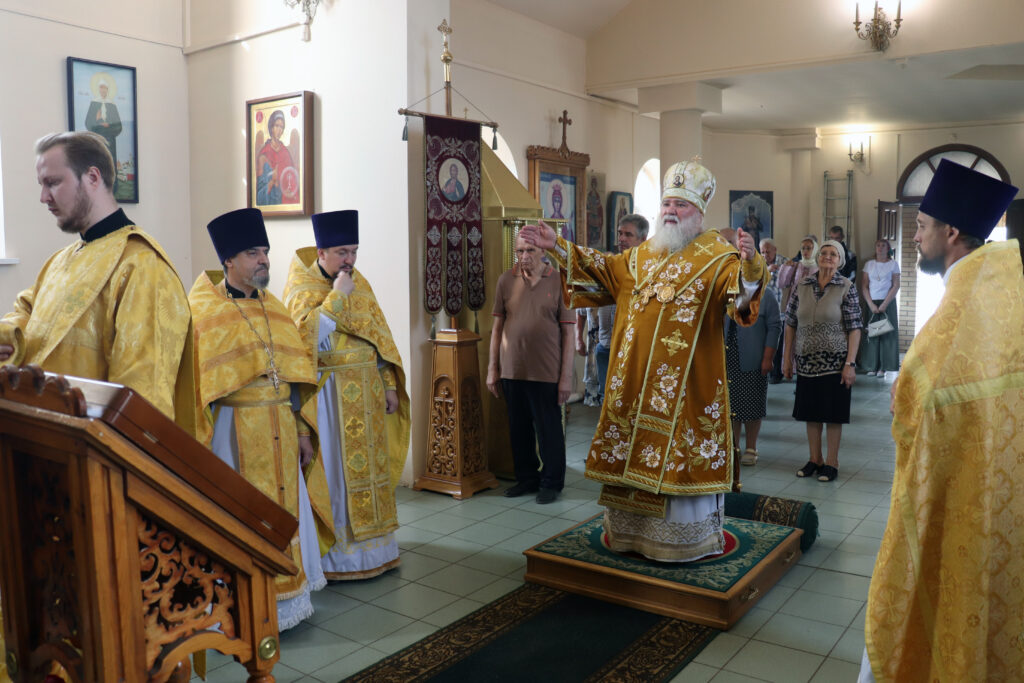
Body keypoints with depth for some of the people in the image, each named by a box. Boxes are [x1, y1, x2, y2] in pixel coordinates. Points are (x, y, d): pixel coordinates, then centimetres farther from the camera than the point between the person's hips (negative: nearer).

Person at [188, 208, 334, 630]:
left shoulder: (272, 307, 10)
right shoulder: (205, 311, -7)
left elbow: (295, 371, 11)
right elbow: (196, 381, -12)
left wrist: (303, 430, 7)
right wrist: (199, 444, -16)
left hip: (279, 428, 6)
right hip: (234, 430, -6)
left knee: (284, 507, 13)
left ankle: (284, 592, 29)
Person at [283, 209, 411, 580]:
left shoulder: (360, 283, 10)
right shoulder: (301, 289, -8)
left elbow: (380, 336, 12)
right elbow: (308, 337, -24)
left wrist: (389, 385, 8)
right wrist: (337, 296, -22)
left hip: (366, 392, 6)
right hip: (330, 393, -6)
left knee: (368, 462, 11)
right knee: (336, 468, -1)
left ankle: (369, 540, 23)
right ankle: (337, 552, 10)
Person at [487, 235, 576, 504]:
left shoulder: (558, 282, -3)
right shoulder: (506, 280, 4)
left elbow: (568, 332, -3)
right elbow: (497, 326, 9)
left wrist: (566, 376, -6)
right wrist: (492, 369, 7)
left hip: (546, 372, -3)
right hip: (512, 370, 3)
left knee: (548, 430, 6)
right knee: (519, 428, 13)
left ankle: (551, 482, 23)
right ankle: (526, 478, 30)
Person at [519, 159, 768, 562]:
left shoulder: (718, 258, -6)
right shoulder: (641, 256, 14)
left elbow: (741, 286, -23)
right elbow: (601, 270, 21)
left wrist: (750, 267, -46)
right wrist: (558, 248, 14)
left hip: (686, 381, -6)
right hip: (636, 377, 6)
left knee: (681, 451, 0)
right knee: (633, 447, 12)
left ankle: (687, 537, 16)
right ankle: (632, 527, 28)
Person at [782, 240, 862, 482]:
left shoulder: (847, 288, -6)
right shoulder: (801, 287, 3)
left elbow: (854, 329, -8)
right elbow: (791, 324, 7)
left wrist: (850, 364, -14)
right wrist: (787, 358, 5)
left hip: (835, 361, -3)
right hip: (806, 361, 3)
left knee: (833, 413, 5)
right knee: (811, 411, 11)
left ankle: (832, 462, 17)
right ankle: (815, 459, 25)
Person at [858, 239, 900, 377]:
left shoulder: (893, 264, 5)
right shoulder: (869, 264, 10)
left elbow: (896, 286, -1)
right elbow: (864, 286, 4)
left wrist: (884, 304, -11)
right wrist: (871, 305, -7)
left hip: (887, 302, -1)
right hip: (871, 303, 1)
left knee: (886, 334, -3)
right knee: (871, 333, -2)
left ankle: (883, 368, -1)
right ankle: (872, 367, 1)